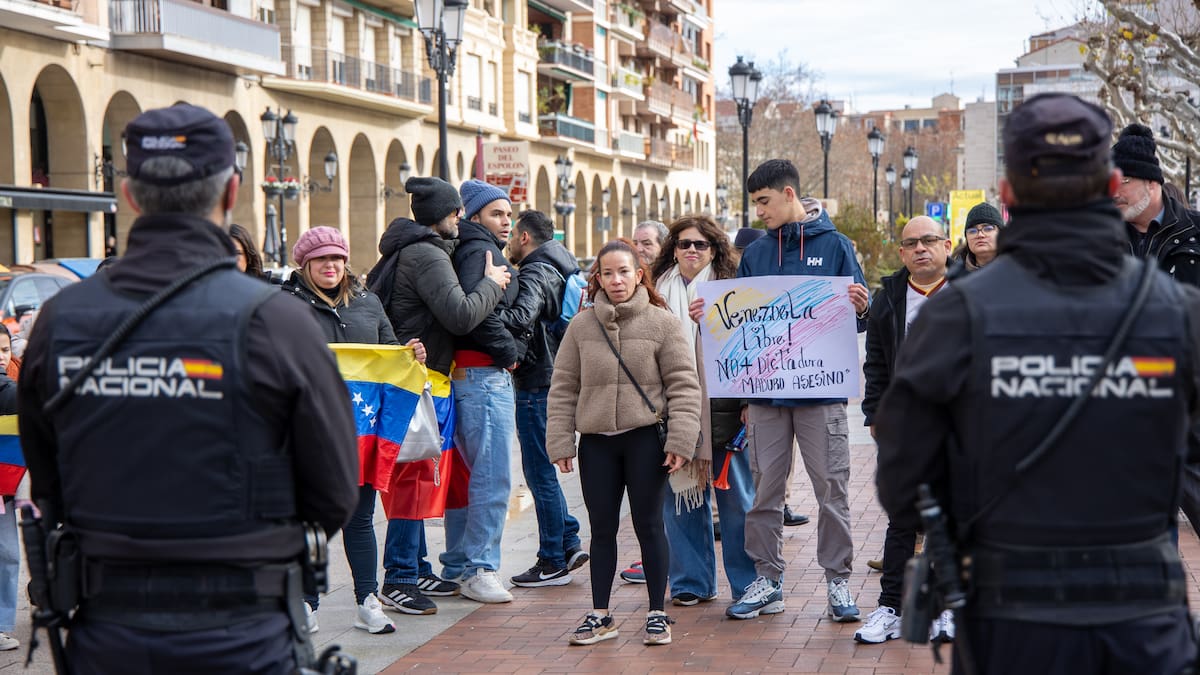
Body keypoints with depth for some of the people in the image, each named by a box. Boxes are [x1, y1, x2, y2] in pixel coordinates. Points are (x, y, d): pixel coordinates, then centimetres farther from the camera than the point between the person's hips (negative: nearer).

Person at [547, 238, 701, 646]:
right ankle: (600, 615, 18)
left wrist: (681, 439, -11)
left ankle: (657, 613, 15)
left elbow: (683, 383, -4)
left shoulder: (661, 322, -3)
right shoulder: (581, 326, 5)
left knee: (648, 525, 4)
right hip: (596, 440, 3)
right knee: (602, 528, 9)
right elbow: (563, 387, 7)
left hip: (645, 437, -2)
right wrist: (560, 442, 1)